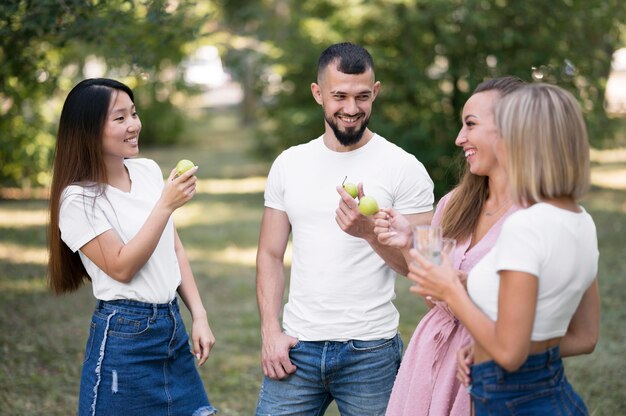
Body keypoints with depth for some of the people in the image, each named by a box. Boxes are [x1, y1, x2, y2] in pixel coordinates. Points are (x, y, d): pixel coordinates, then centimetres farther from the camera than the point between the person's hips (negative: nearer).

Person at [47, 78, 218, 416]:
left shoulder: (149, 171, 6)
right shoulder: (78, 199, -13)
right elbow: (122, 268, -17)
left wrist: (198, 316, 7)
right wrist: (166, 205, -20)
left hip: (173, 328, 6)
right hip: (124, 336, -6)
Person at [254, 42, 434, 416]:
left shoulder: (404, 168, -5)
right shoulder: (289, 164, 6)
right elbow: (271, 255, 9)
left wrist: (370, 232, -24)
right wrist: (271, 332, -1)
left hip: (371, 352, -3)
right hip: (297, 347, 3)